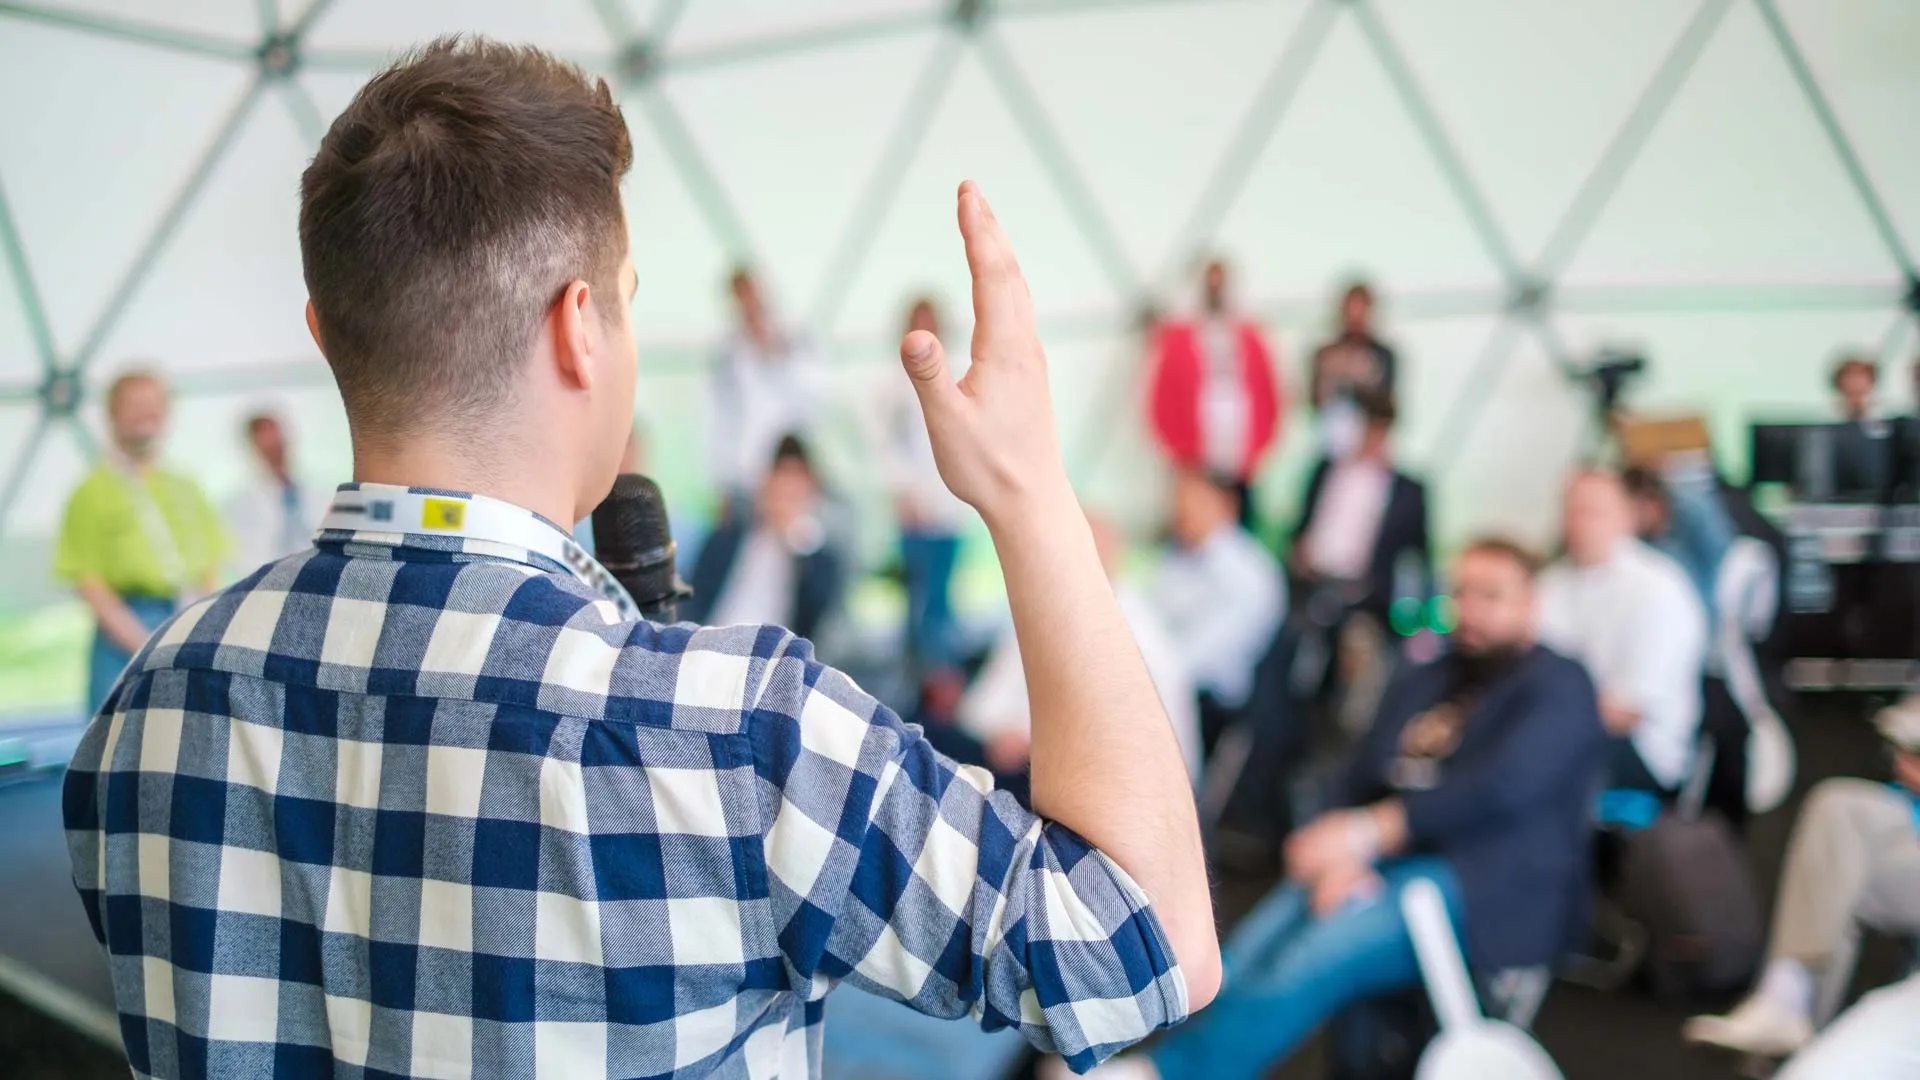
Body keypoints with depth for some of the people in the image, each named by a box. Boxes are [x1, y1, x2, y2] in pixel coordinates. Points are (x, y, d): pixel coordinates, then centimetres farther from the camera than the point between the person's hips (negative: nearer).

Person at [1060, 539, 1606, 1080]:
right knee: (1244, 957, -21)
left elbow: (1499, 790, -18)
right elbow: (1355, 780, 11)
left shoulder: (1559, 689, -1)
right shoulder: (1421, 682, 19)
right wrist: (1337, 852, -12)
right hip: (1377, 867, 6)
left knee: (1318, 957, -31)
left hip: (1478, 888, -6)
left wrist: (1364, 832, -26)